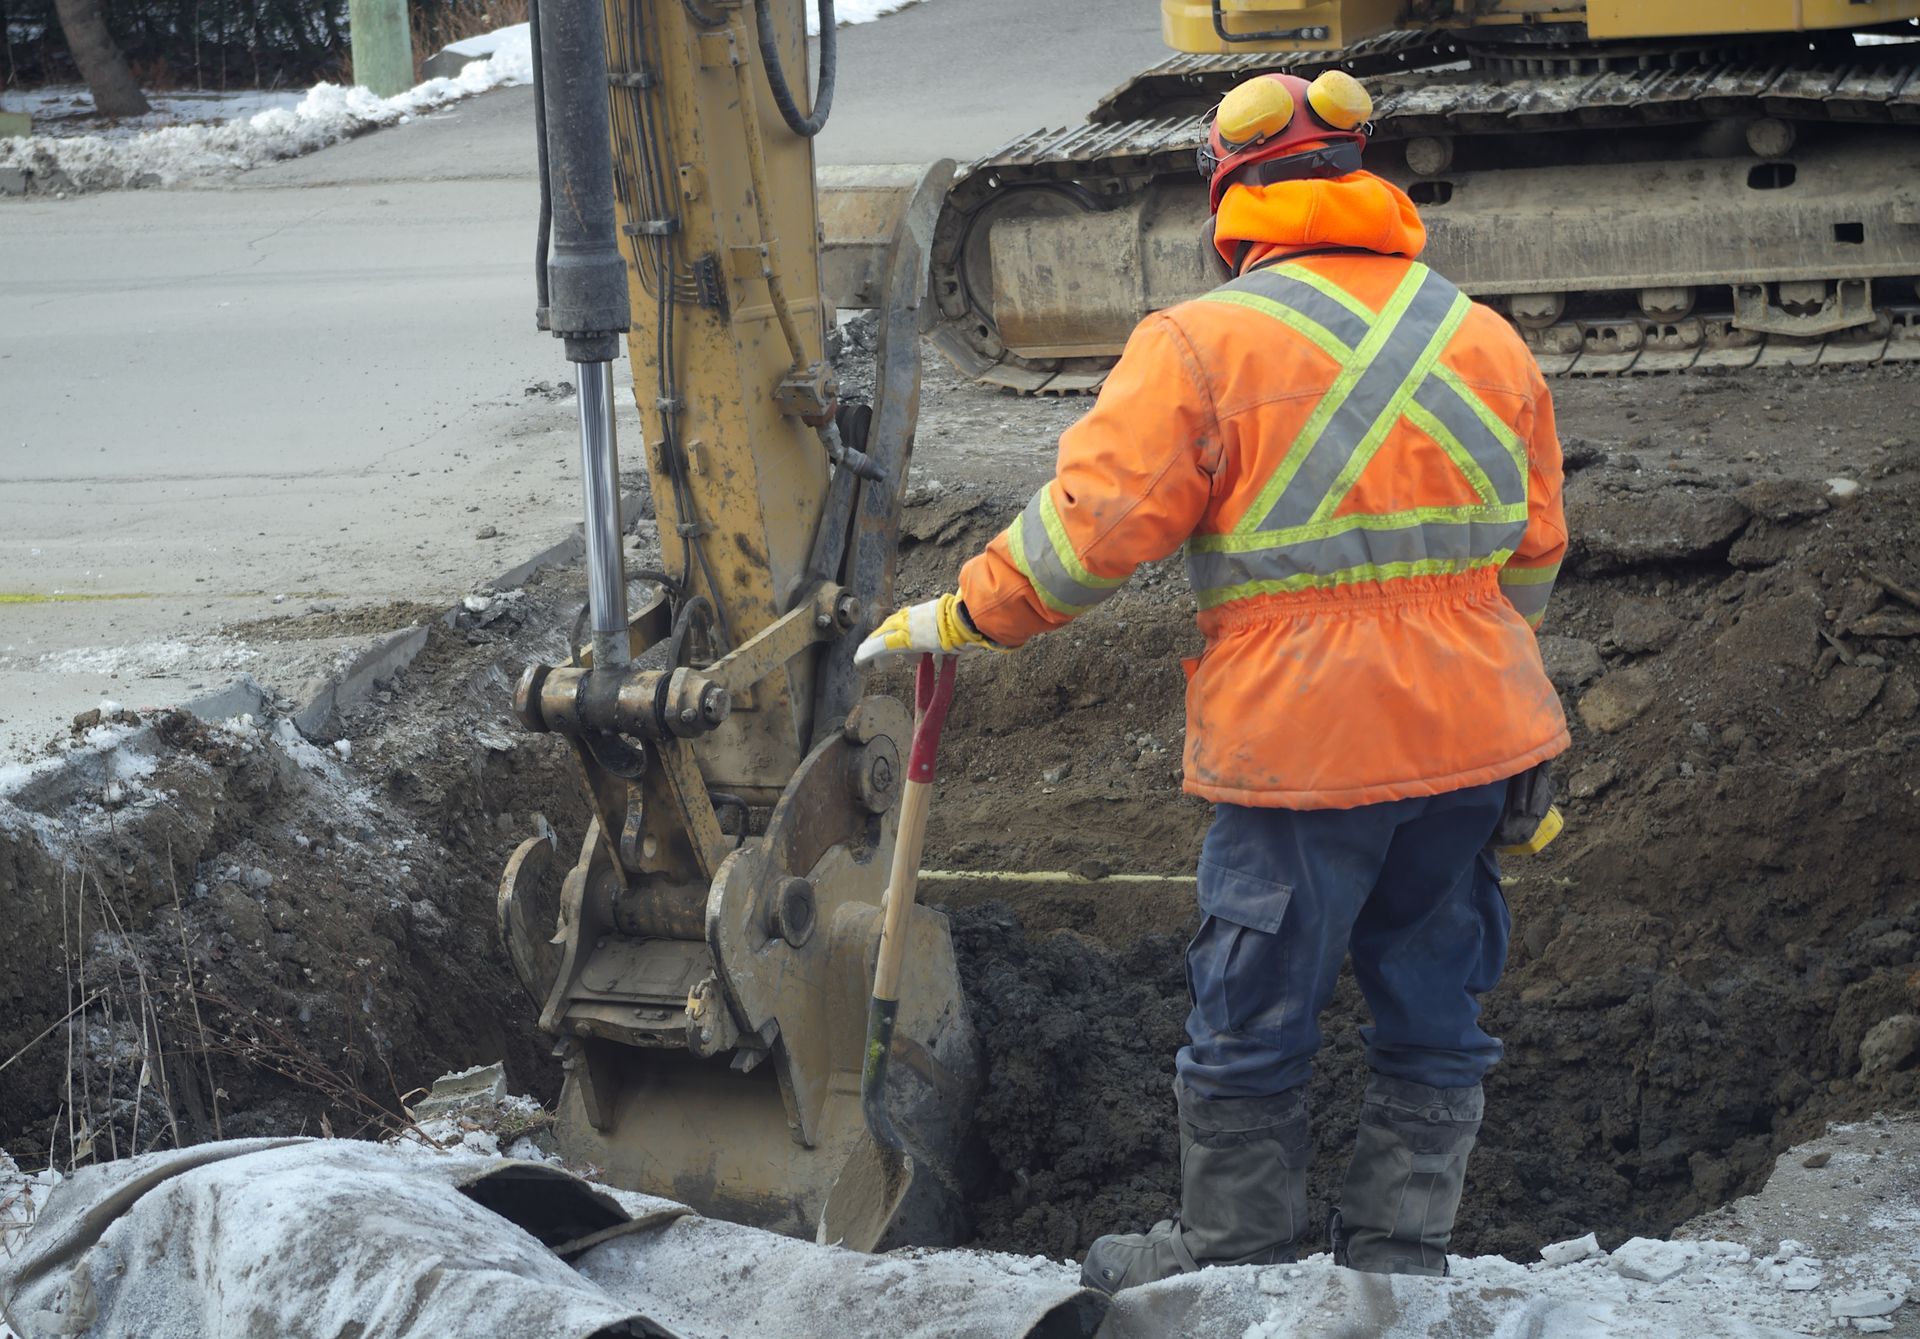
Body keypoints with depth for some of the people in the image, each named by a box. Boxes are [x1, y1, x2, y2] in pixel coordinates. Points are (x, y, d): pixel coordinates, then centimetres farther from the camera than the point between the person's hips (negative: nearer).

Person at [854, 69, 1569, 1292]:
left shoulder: (1204, 344, -10)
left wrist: (960, 619, 0)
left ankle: (1241, 1250, 22)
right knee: (1433, 1014, 15)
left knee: (1254, 1019, 10)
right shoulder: (1487, 341, 8)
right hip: (1473, 734, 5)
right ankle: (1402, 1252, 22)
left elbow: (1091, 533, -12)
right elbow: (1534, 556, 14)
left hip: (1305, 745, -5)